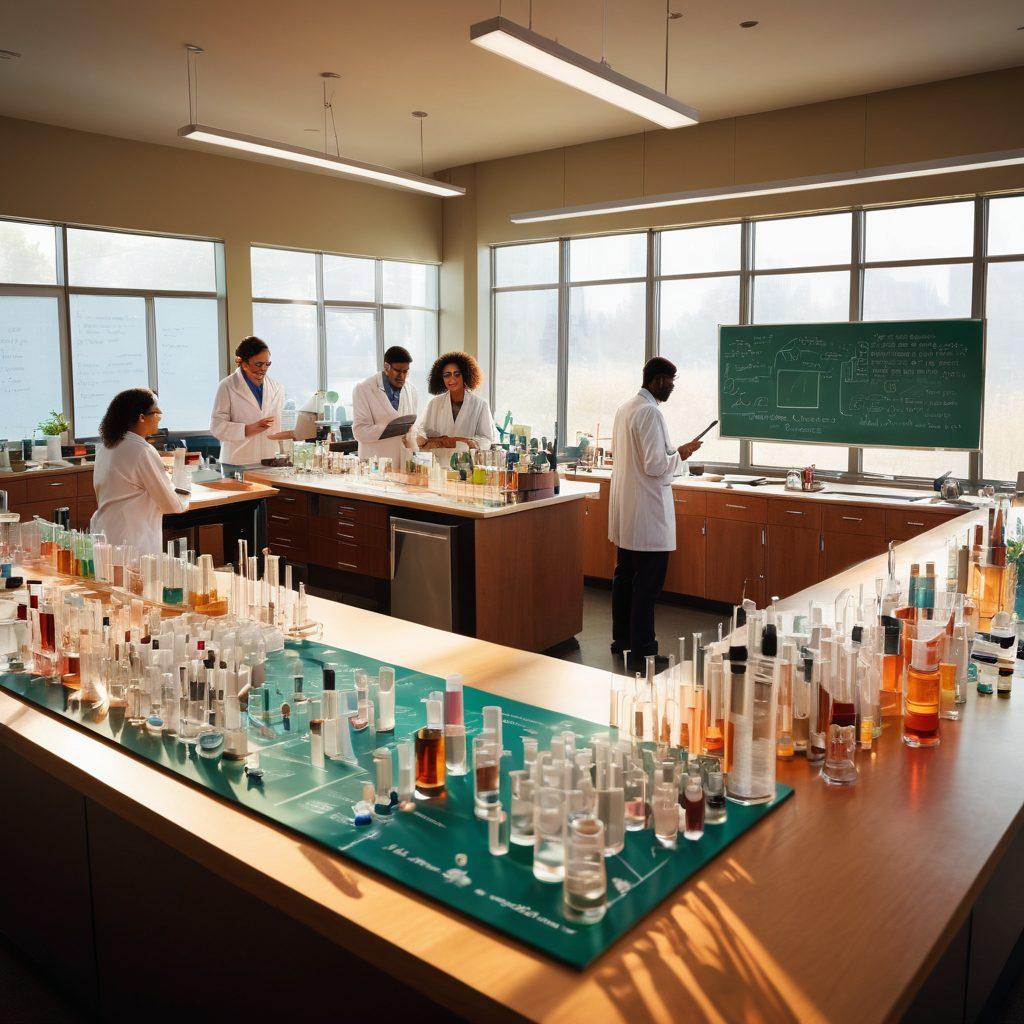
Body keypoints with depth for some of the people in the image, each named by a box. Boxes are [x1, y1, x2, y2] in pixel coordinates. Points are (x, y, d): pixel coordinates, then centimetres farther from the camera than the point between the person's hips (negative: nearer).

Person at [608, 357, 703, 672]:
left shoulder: (624, 409, 10)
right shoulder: (650, 412, -18)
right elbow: (656, 465, -22)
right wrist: (681, 455, -4)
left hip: (625, 510, 10)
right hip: (647, 513, -10)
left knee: (624, 576, 17)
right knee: (647, 584, -3)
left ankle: (621, 639, 28)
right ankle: (642, 652, 2)